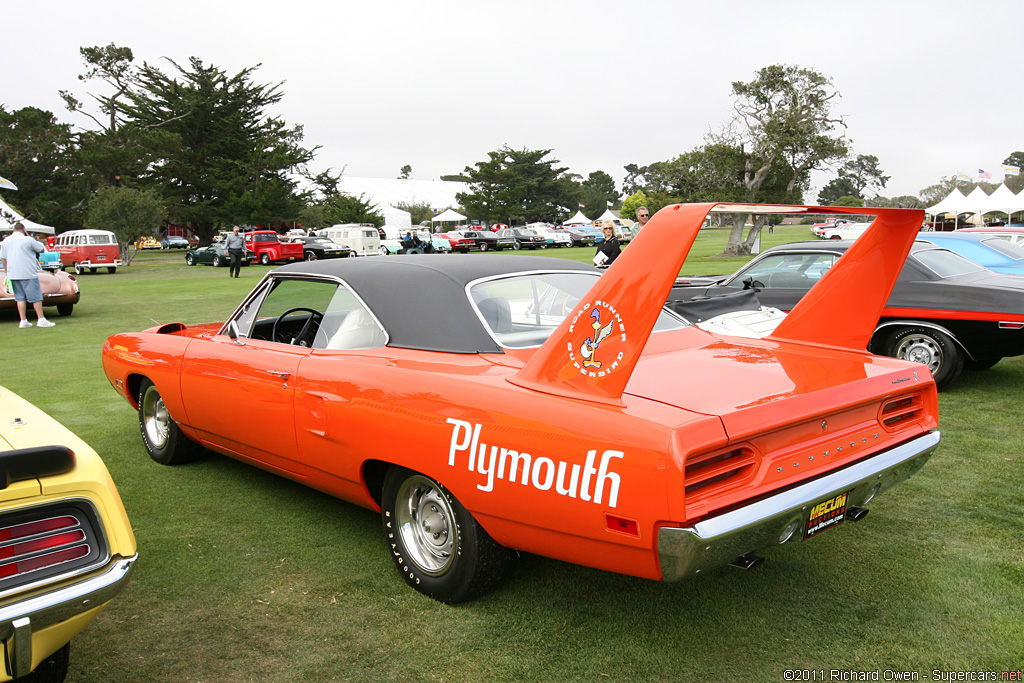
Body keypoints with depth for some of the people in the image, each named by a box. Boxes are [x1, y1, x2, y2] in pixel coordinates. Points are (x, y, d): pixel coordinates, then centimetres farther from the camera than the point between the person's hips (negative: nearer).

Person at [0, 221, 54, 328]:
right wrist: (35, 242, 15)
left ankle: (23, 321, 8)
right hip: (28, 274, -5)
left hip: (13, 274, 5)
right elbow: (42, 250, 2)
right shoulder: (28, 240, -9)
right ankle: (41, 319, -2)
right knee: (36, 297, 0)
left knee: (20, 298, 9)